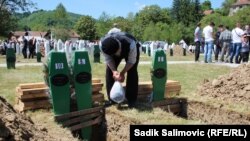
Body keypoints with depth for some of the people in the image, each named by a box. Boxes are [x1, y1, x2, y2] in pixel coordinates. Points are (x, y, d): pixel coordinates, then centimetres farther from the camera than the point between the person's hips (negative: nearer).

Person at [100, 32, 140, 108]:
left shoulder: (131, 44, -45)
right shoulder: (102, 44, -37)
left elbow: (131, 61, -29)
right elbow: (108, 59, -21)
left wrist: (122, 73, -34)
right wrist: (114, 71, -32)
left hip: (132, 50, -3)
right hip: (113, 49, 3)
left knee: (132, 72, -17)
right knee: (109, 70, -10)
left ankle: (131, 100, -5)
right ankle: (111, 99, 3)